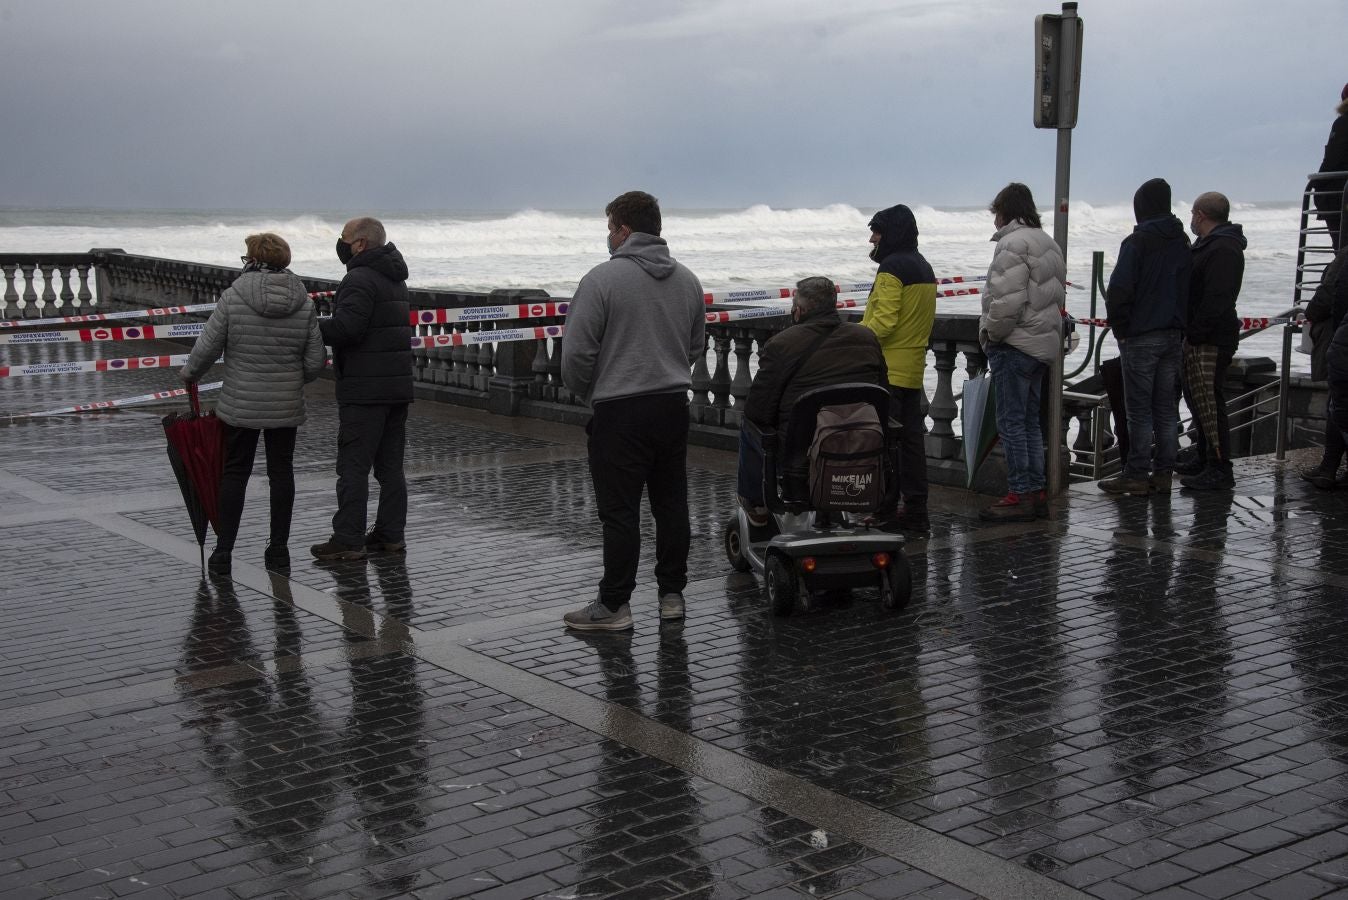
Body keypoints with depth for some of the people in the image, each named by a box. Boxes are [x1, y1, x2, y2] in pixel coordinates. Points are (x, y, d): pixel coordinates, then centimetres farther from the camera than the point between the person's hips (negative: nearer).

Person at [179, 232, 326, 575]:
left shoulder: (234, 296, -10)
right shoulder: (304, 302, -2)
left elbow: (207, 347, -8)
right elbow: (315, 360, -1)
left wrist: (190, 373, 12)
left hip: (240, 405, -2)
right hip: (286, 405, 2)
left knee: (235, 473, 8)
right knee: (281, 472, 12)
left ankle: (223, 551, 8)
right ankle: (279, 547, 17)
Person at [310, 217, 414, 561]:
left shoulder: (360, 279, -13)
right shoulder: (394, 278, 17)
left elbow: (345, 326, -25)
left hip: (364, 390, -9)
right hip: (398, 386, 9)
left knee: (353, 466, -5)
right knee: (390, 465, 11)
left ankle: (348, 540, -4)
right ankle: (390, 534, 15)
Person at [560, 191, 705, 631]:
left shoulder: (603, 278, -12)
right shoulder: (687, 279, 9)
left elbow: (577, 351, -12)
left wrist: (586, 392, 5)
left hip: (620, 412, -6)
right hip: (674, 406, 6)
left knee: (620, 512, -2)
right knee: (671, 504, 13)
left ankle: (614, 605, 3)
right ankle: (672, 593, 19)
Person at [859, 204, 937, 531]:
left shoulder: (892, 268, -13)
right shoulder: (924, 268, 16)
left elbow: (883, 321, -21)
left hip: (887, 369, -9)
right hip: (913, 369, 9)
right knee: (911, 439, 11)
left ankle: (884, 512, -4)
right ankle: (915, 511, 14)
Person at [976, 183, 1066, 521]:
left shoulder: (1013, 243, -14)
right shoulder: (1049, 243, 18)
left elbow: (1008, 300, -24)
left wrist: (991, 332, -9)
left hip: (1015, 345, -10)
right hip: (1045, 343, 10)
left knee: (1011, 421, -5)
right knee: (1029, 420, 15)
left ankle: (1020, 494, -4)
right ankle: (1036, 491, 18)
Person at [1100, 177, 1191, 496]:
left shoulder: (1138, 242, -11)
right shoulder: (1182, 243, 10)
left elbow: (1119, 288, -17)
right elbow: (1189, 289, 11)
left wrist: (1120, 327, -7)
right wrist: (1181, 328, 12)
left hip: (1141, 336, -7)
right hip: (1173, 336, 7)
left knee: (1139, 409, -3)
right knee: (1166, 408, 10)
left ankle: (1137, 475, -1)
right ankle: (1163, 473, 13)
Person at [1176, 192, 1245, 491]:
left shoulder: (1223, 250, -17)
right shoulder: (1208, 245, 19)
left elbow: (1217, 299, -26)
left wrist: (1197, 332, -24)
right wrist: (1190, 332, 17)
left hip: (1212, 341, -11)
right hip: (1198, 337, 11)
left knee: (1208, 402, -11)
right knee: (1196, 398, 19)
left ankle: (1220, 471, -9)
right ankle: (1204, 458, 30)